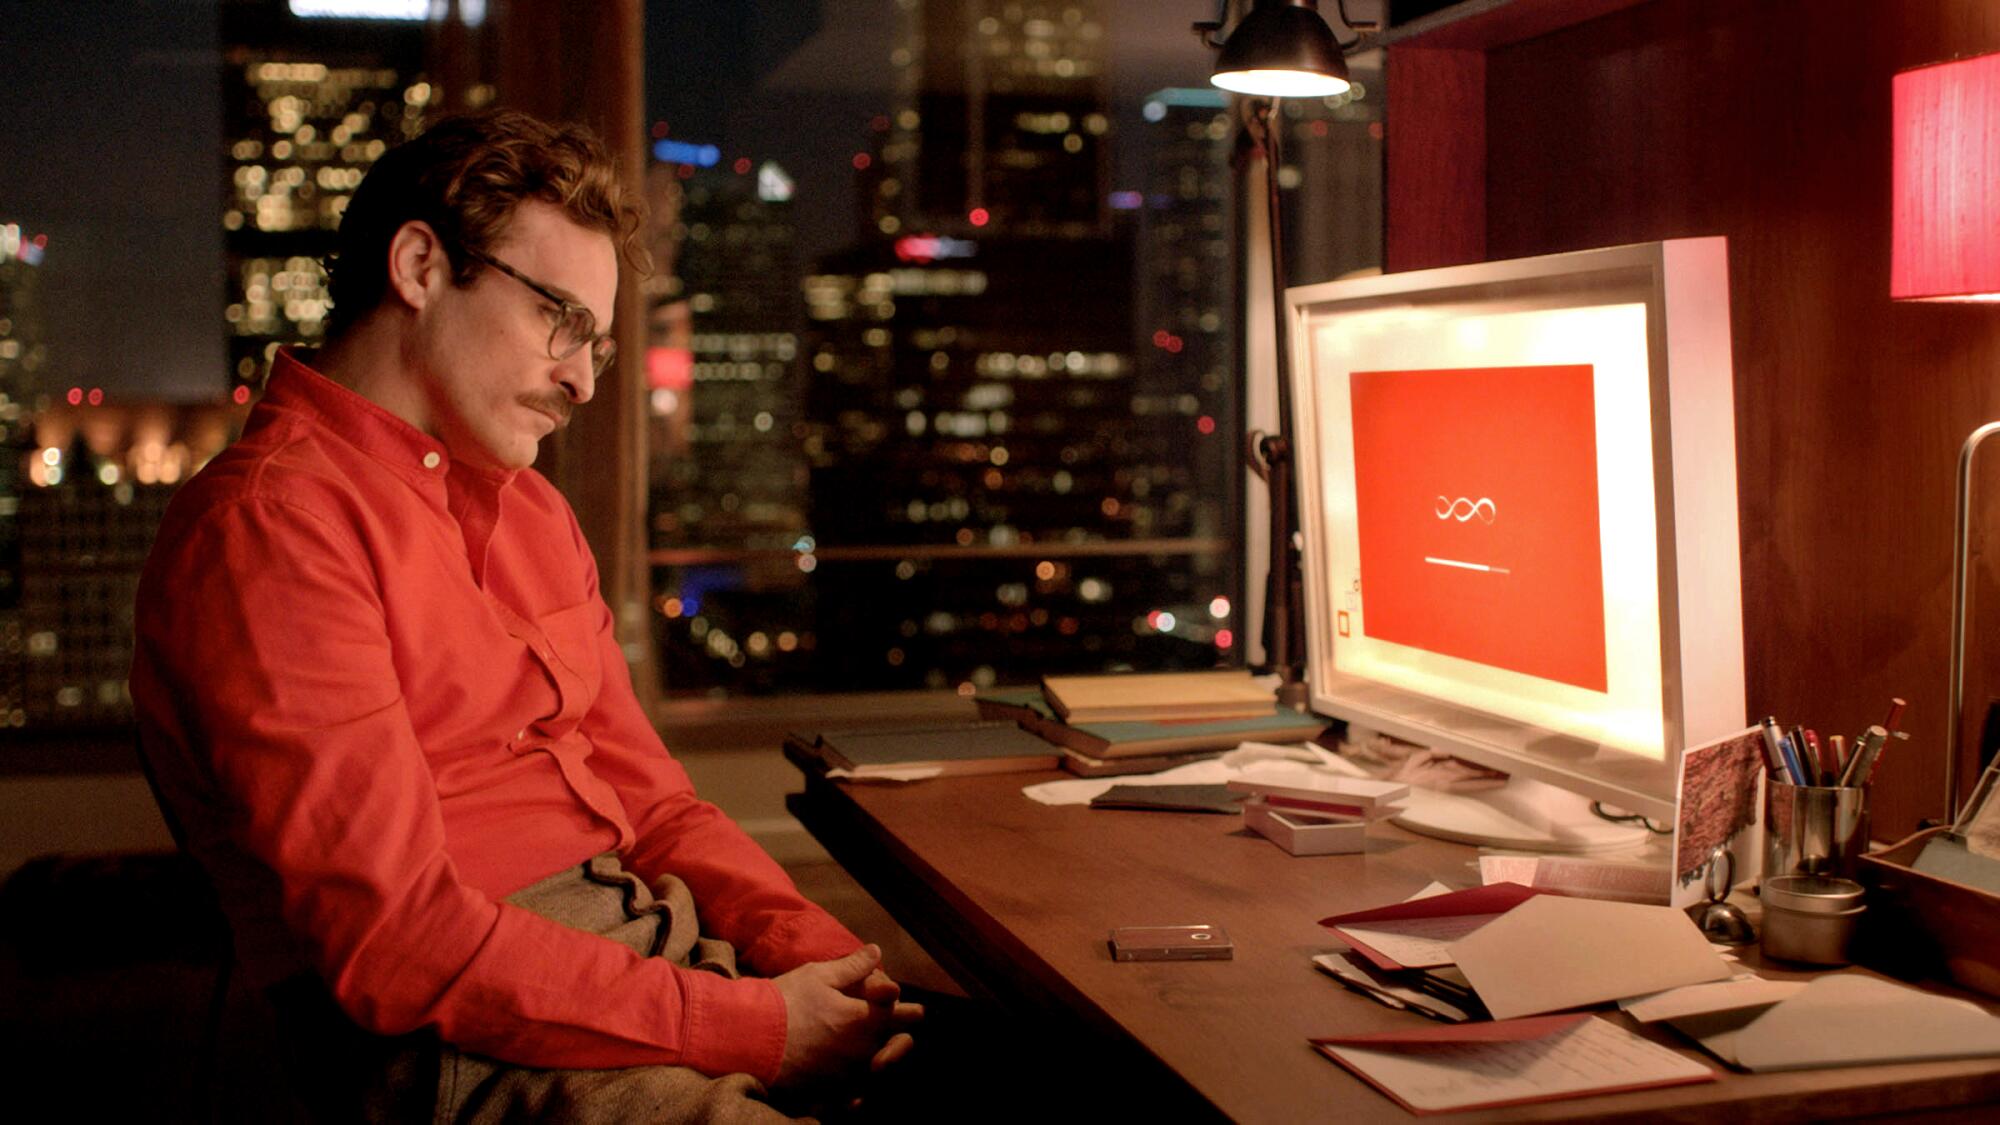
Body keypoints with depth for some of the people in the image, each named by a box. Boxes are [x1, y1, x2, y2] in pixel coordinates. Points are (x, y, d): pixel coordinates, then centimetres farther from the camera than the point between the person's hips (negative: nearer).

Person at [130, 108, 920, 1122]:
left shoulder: (530, 509, 20)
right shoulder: (269, 525, -10)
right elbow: (400, 944, -17)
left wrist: (819, 954, -1)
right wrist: (754, 1028, -17)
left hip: (660, 943, 8)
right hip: (468, 1039, -7)